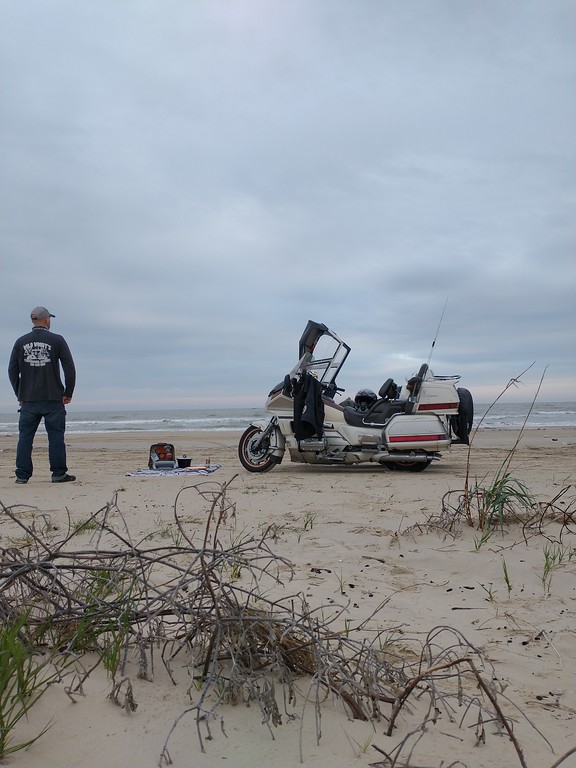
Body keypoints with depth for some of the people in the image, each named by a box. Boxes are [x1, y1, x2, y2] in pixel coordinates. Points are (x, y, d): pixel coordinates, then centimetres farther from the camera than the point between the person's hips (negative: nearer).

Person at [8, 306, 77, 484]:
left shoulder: (21, 342, 6)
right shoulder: (57, 340, -2)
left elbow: (12, 371, 8)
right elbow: (70, 368, -5)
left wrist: (20, 395, 16)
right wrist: (68, 393, 3)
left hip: (28, 400, 3)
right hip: (53, 398, -2)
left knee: (25, 436, 7)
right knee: (56, 436, 2)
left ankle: (22, 475, 8)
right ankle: (59, 474, 3)